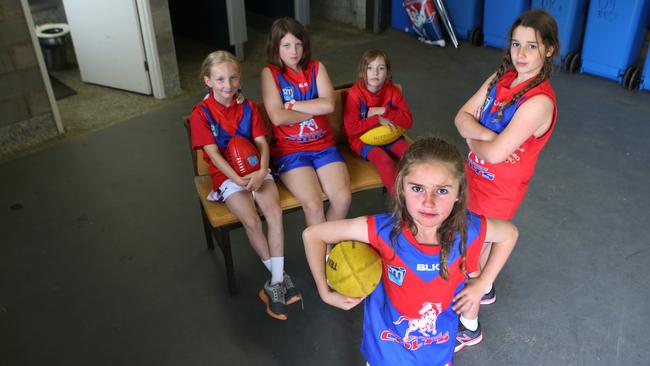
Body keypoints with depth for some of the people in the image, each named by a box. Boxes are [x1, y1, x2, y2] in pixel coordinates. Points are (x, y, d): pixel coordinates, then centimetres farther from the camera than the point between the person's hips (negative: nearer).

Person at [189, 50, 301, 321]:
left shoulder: (248, 106, 5)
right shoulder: (200, 113, -5)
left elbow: (262, 143, 0)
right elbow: (213, 153, -11)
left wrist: (262, 172, -19)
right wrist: (238, 179, -24)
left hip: (255, 169, 3)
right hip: (226, 175, -3)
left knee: (274, 210, -24)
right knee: (251, 220, -25)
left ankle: (275, 283, -16)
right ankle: (280, 279, -6)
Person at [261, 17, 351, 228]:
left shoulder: (316, 68, 9)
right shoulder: (270, 73, -1)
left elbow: (329, 105, -7)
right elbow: (277, 117, -13)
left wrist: (292, 105, -9)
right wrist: (315, 109, -5)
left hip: (323, 145, 3)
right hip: (289, 149, -3)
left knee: (343, 198, -18)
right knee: (313, 204, -25)